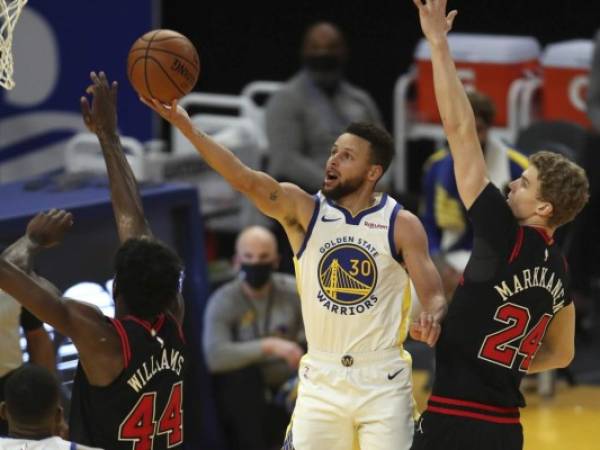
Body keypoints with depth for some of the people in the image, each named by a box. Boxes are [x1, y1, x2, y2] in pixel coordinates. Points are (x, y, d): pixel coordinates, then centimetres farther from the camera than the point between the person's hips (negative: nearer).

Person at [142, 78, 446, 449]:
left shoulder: (402, 224, -4)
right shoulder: (303, 210, -2)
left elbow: (434, 296, -5)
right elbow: (246, 180, -17)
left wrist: (431, 319, -31)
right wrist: (185, 125, -30)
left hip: (383, 381, -1)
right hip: (321, 379, 2)